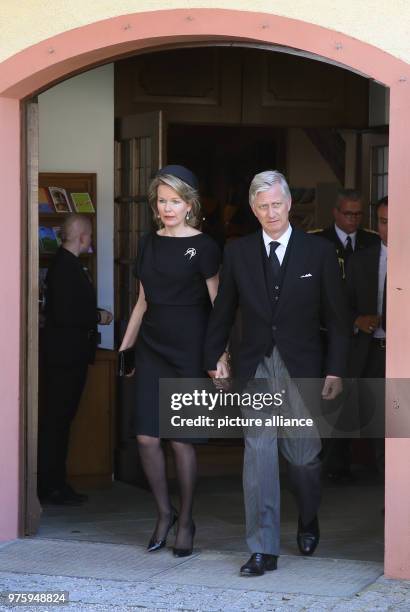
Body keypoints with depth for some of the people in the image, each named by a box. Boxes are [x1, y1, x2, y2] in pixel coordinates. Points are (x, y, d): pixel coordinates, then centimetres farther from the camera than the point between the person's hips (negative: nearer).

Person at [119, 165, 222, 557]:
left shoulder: (202, 247, -4)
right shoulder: (148, 244, 11)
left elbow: (218, 303, -5)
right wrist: (125, 345, 16)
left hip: (188, 349, -5)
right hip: (152, 348, 5)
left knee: (181, 439, -1)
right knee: (146, 437, -1)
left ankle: (185, 521, 13)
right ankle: (164, 513, 17)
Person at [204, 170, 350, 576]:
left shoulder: (318, 252, -1)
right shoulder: (238, 252, 4)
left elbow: (336, 317, 1)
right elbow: (222, 312, 10)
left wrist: (335, 370, -4)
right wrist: (213, 359, 6)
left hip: (301, 365, -1)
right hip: (256, 365, 1)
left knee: (303, 455, 7)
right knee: (258, 452, -7)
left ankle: (308, 523, 37)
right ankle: (263, 549, -4)